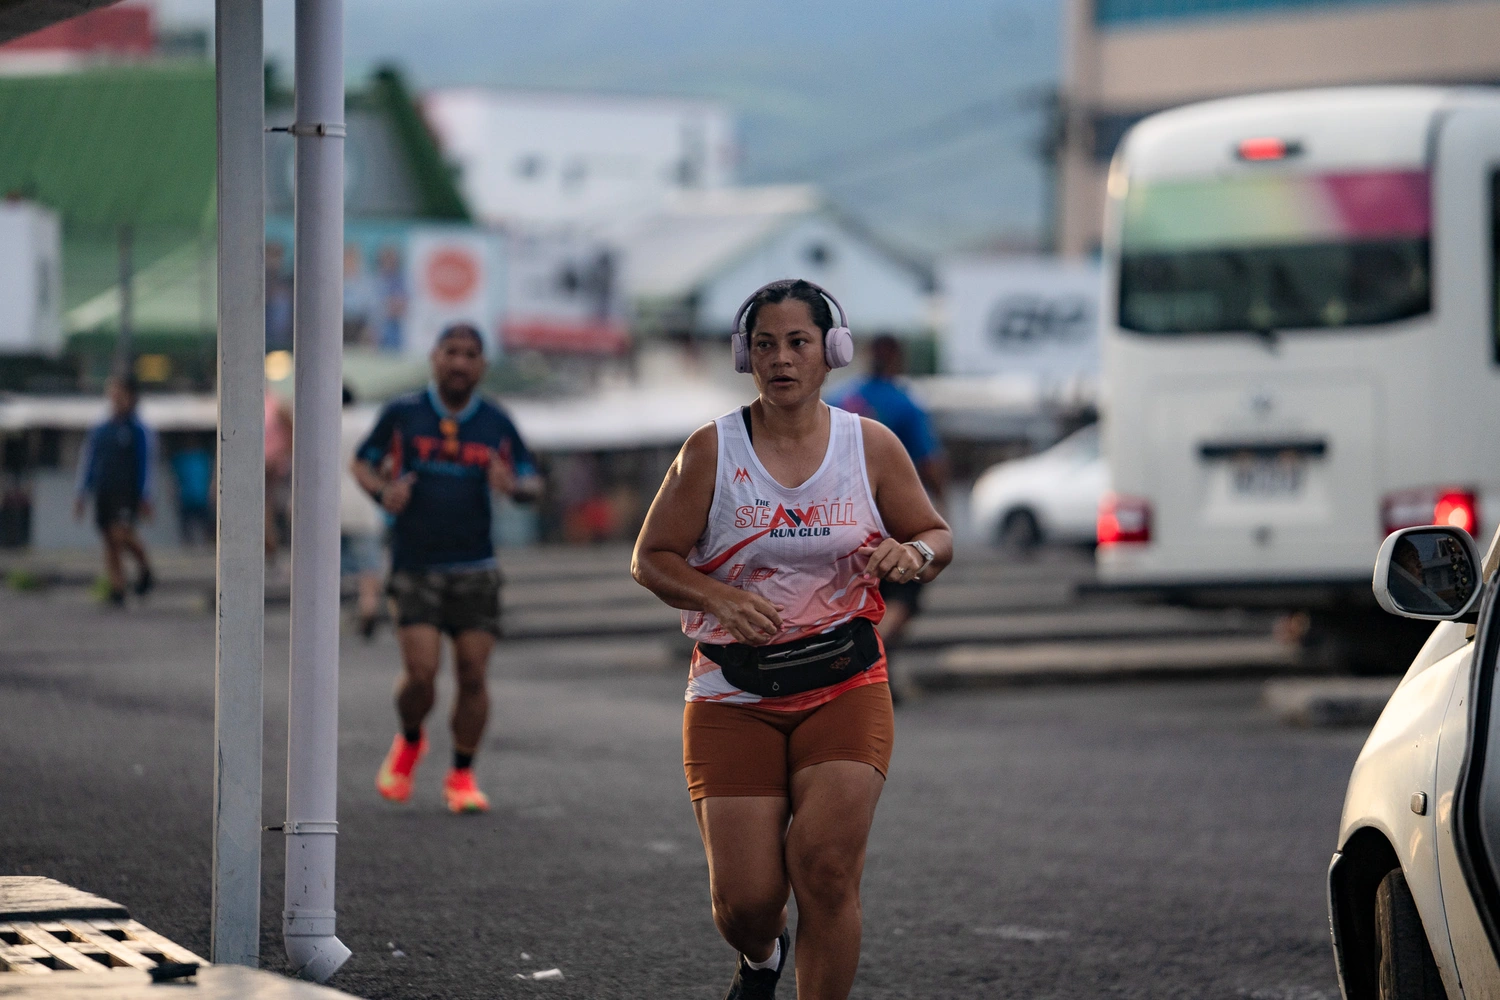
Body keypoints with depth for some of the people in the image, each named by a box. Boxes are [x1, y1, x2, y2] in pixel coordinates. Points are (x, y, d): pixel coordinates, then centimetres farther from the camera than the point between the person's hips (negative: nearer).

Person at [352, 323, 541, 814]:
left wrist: (513, 484, -14)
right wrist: (383, 492, -10)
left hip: (475, 570, 2)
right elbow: (362, 463, 11)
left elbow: (532, 482, 10)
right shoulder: (402, 415, -1)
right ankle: (409, 743, 22)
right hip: (415, 567, -2)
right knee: (421, 674, -11)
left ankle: (462, 777, 15)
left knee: (473, 676, -1)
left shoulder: (496, 424, 3)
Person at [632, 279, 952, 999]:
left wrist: (911, 554, -11)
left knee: (825, 867, -19)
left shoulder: (871, 446, 3)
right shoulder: (711, 449, -1)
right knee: (744, 898, -6)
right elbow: (650, 560, 2)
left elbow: (937, 537, 14)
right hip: (733, 696, 0)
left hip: (844, 688, 0)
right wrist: (720, 598, -17)